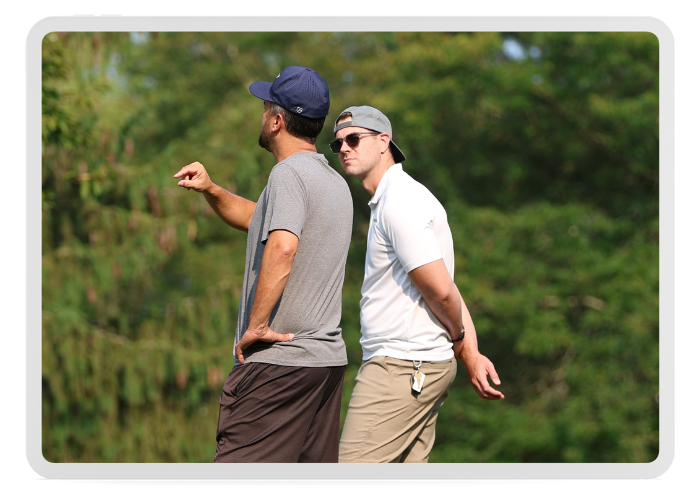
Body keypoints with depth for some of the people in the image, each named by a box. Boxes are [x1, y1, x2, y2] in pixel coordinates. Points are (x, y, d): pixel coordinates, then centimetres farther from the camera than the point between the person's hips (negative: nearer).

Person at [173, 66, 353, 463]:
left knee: (238, 468, -12)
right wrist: (211, 191, 19)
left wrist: (255, 325, -23)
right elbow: (263, 220, 34)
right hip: (330, 357, 9)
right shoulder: (336, 182, 19)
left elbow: (281, 247, -29)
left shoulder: (290, 172, -10)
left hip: (280, 358, -9)